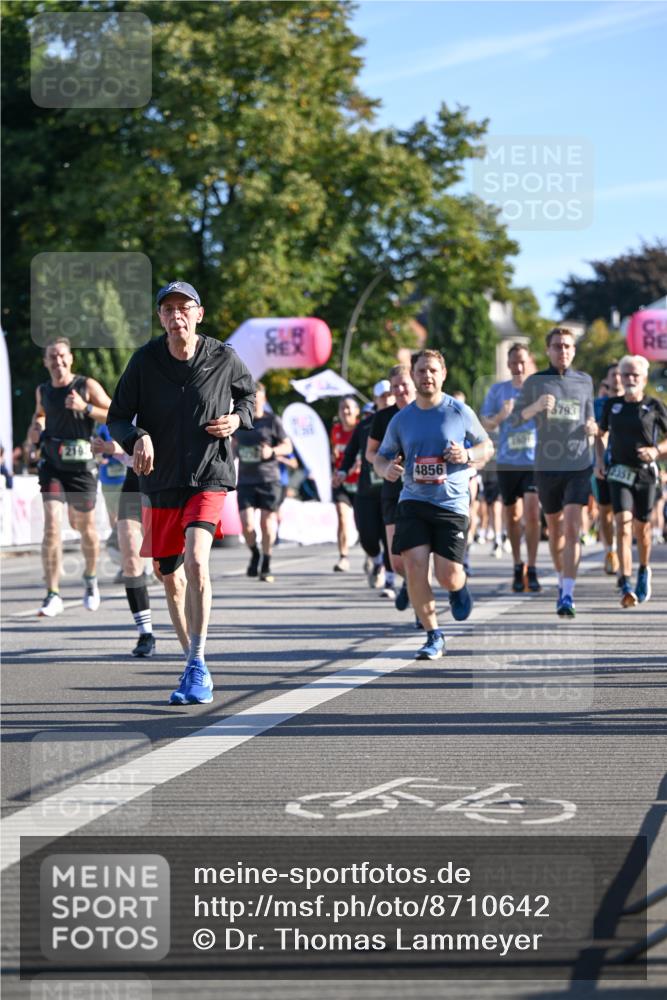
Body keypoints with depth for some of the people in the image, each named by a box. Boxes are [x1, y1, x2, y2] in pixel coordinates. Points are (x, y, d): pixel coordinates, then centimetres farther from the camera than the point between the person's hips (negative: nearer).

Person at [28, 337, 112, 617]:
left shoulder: (87, 386, -4)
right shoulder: (42, 391, 8)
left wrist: (85, 407, -20)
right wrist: (36, 427, 9)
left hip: (81, 465, -2)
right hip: (52, 465, 2)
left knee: (84, 526, 12)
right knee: (52, 525, -14)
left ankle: (90, 579, 41)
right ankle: (53, 595, -13)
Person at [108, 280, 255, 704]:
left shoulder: (224, 359, -5)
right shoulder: (145, 361, -5)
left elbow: (248, 393, 16)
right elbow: (118, 416, 1)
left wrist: (237, 418, -6)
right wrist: (137, 439, -21)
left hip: (210, 477, -3)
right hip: (161, 480, 3)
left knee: (196, 562, -25)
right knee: (171, 576, 12)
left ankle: (199, 668, -19)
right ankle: (191, 662, 32)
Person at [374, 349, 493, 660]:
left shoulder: (460, 412, 0)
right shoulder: (401, 419, 6)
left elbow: (487, 446, 11)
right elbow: (381, 456, 16)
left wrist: (468, 455, -11)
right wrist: (386, 468, -9)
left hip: (452, 504, -2)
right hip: (413, 502, 2)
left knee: (448, 575, -8)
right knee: (414, 567, -13)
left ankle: (459, 588, 33)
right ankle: (434, 637, 1)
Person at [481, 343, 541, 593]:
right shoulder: (498, 390, 6)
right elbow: (486, 424, 6)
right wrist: (500, 416, -16)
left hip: (535, 462, -2)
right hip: (508, 462, 2)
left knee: (532, 513, -13)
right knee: (513, 515, 9)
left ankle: (532, 569, -7)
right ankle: (518, 567, 22)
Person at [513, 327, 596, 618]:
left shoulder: (584, 381, 8)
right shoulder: (534, 382, 3)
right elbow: (515, 418, 0)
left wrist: (592, 427, -3)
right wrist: (536, 406, -19)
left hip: (579, 465, 0)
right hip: (547, 466, 1)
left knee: (572, 528, -13)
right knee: (555, 529, 12)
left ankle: (567, 596, -18)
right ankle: (561, 580, 35)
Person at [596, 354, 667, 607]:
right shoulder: (612, 405, 6)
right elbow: (601, 434, 22)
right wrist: (599, 460, 8)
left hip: (646, 474, 0)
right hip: (619, 473, 0)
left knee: (641, 527, 11)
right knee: (623, 525, -15)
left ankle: (644, 571, 41)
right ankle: (626, 586, -24)